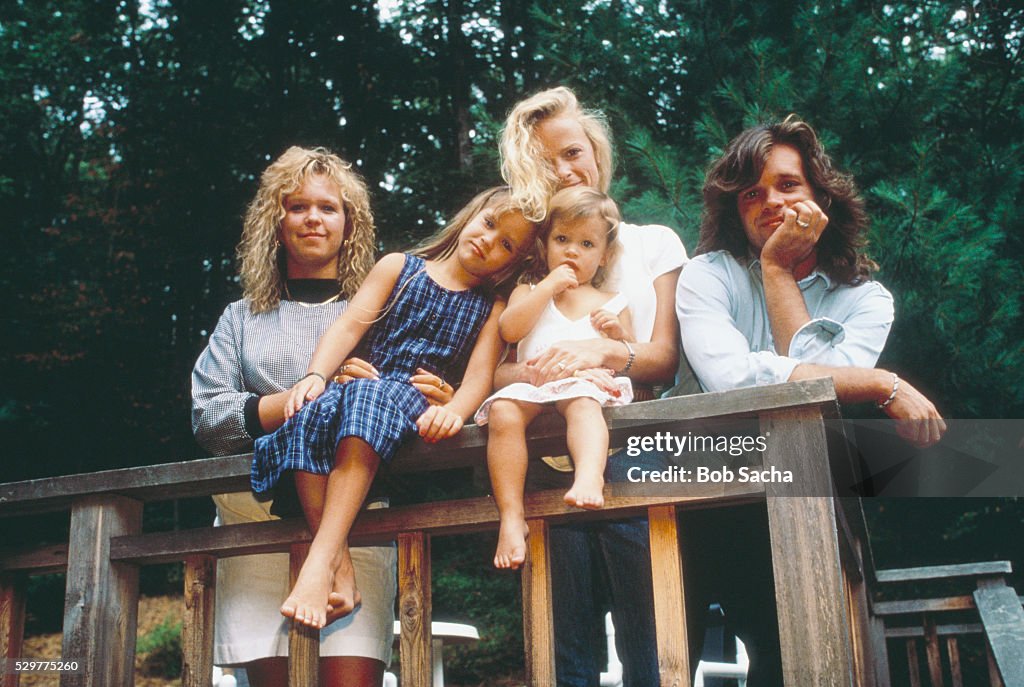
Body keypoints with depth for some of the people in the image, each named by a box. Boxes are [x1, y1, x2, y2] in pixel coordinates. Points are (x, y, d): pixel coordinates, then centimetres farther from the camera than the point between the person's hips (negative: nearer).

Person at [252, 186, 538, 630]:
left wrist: (454, 410, -23)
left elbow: (480, 373, 0)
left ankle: (321, 557, -45)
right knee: (312, 412, -33)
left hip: (419, 408, -2)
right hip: (363, 387, 2)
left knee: (369, 397, -37)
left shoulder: (491, 310, 17)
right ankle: (340, 566, -34)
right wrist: (315, 374, -12)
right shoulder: (398, 268, 19)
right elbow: (350, 325, 6)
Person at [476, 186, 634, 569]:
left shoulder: (611, 303, 25)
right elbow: (508, 330, 2)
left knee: (583, 403, -37)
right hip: (532, 380, 1)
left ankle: (589, 475, -63)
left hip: (585, 380, -1)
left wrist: (619, 335, -2)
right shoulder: (529, 293, 25)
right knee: (503, 413, -31)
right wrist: (550, 285, 2)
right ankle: (511, 517, -35)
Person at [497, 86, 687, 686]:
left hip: (631, 447, -1)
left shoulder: (653, 242, 16)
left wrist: (604, 353, -17)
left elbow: (665, 359, 4)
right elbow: (492, 369, 4)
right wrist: (539, 373, -19)